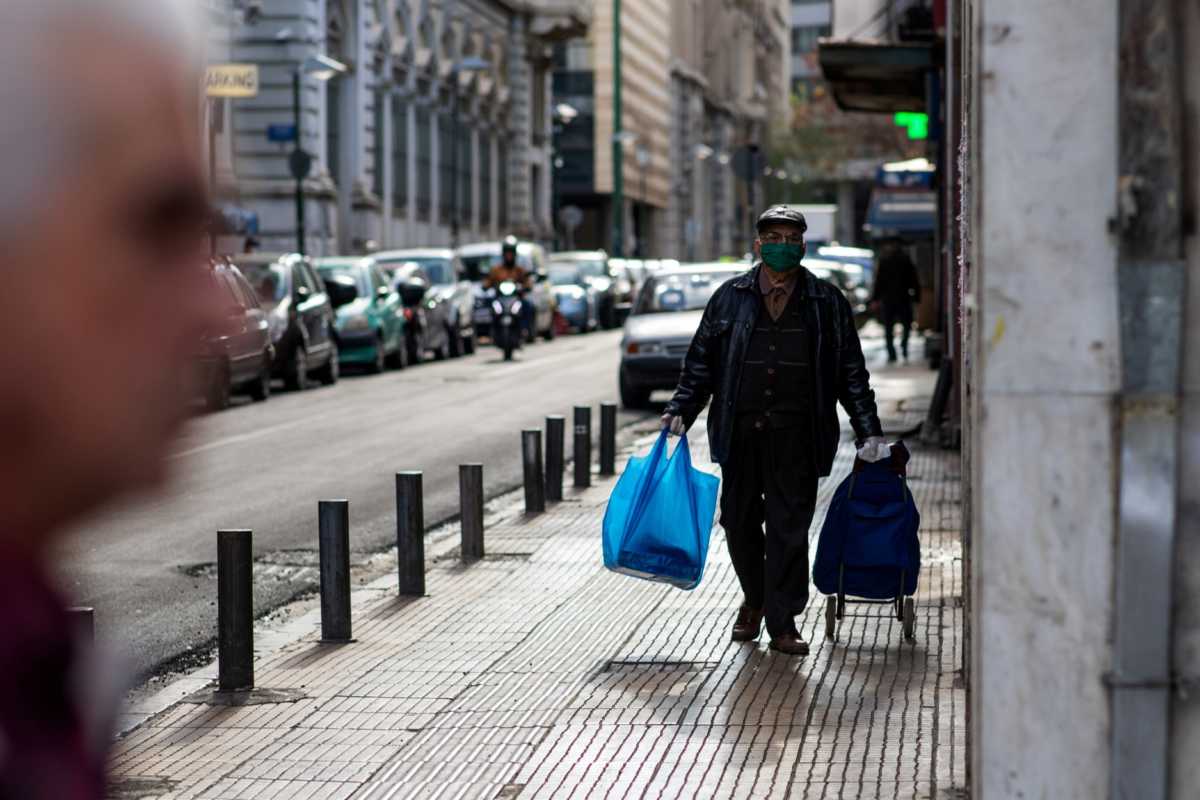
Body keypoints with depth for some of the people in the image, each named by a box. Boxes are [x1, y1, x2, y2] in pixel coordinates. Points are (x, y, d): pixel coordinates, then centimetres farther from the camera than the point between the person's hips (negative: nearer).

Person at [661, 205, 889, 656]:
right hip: (739, 431, 1)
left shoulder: (826, 303, 6)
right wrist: (680, 411, 0)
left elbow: (852, 372, 8)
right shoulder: (730, 298, 7)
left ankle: (783, 623, 5)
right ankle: (754, 599, 34)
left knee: (790, 526, -2)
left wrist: (868, 431, 2)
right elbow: (701, 362, 11)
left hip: (796, 436, -1)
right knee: (739, 521, 9)